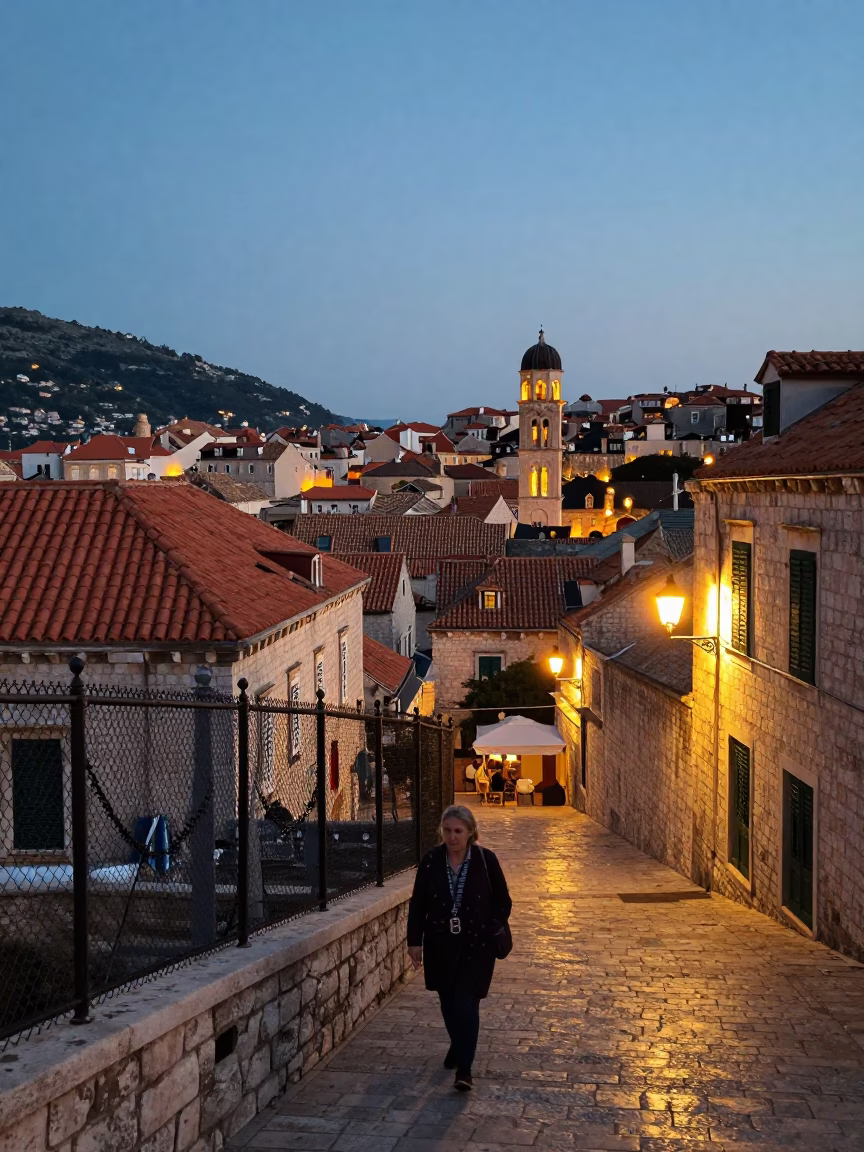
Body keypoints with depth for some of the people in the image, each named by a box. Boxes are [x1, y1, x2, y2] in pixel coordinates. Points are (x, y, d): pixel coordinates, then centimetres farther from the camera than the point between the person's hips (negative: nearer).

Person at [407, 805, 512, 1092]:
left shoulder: (486, 860, -7)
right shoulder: (431, 860, -3)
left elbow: (503, 902, 2)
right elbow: (418, 903, 4)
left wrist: (492, 931, -10)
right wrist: (415, 941, 1)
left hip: (475, 946, -3)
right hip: (441, 945, 3)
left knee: (466, 1004, -10)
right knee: (448, 1001, 15)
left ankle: (464, 1069, -5)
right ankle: (458, 1046, 40)